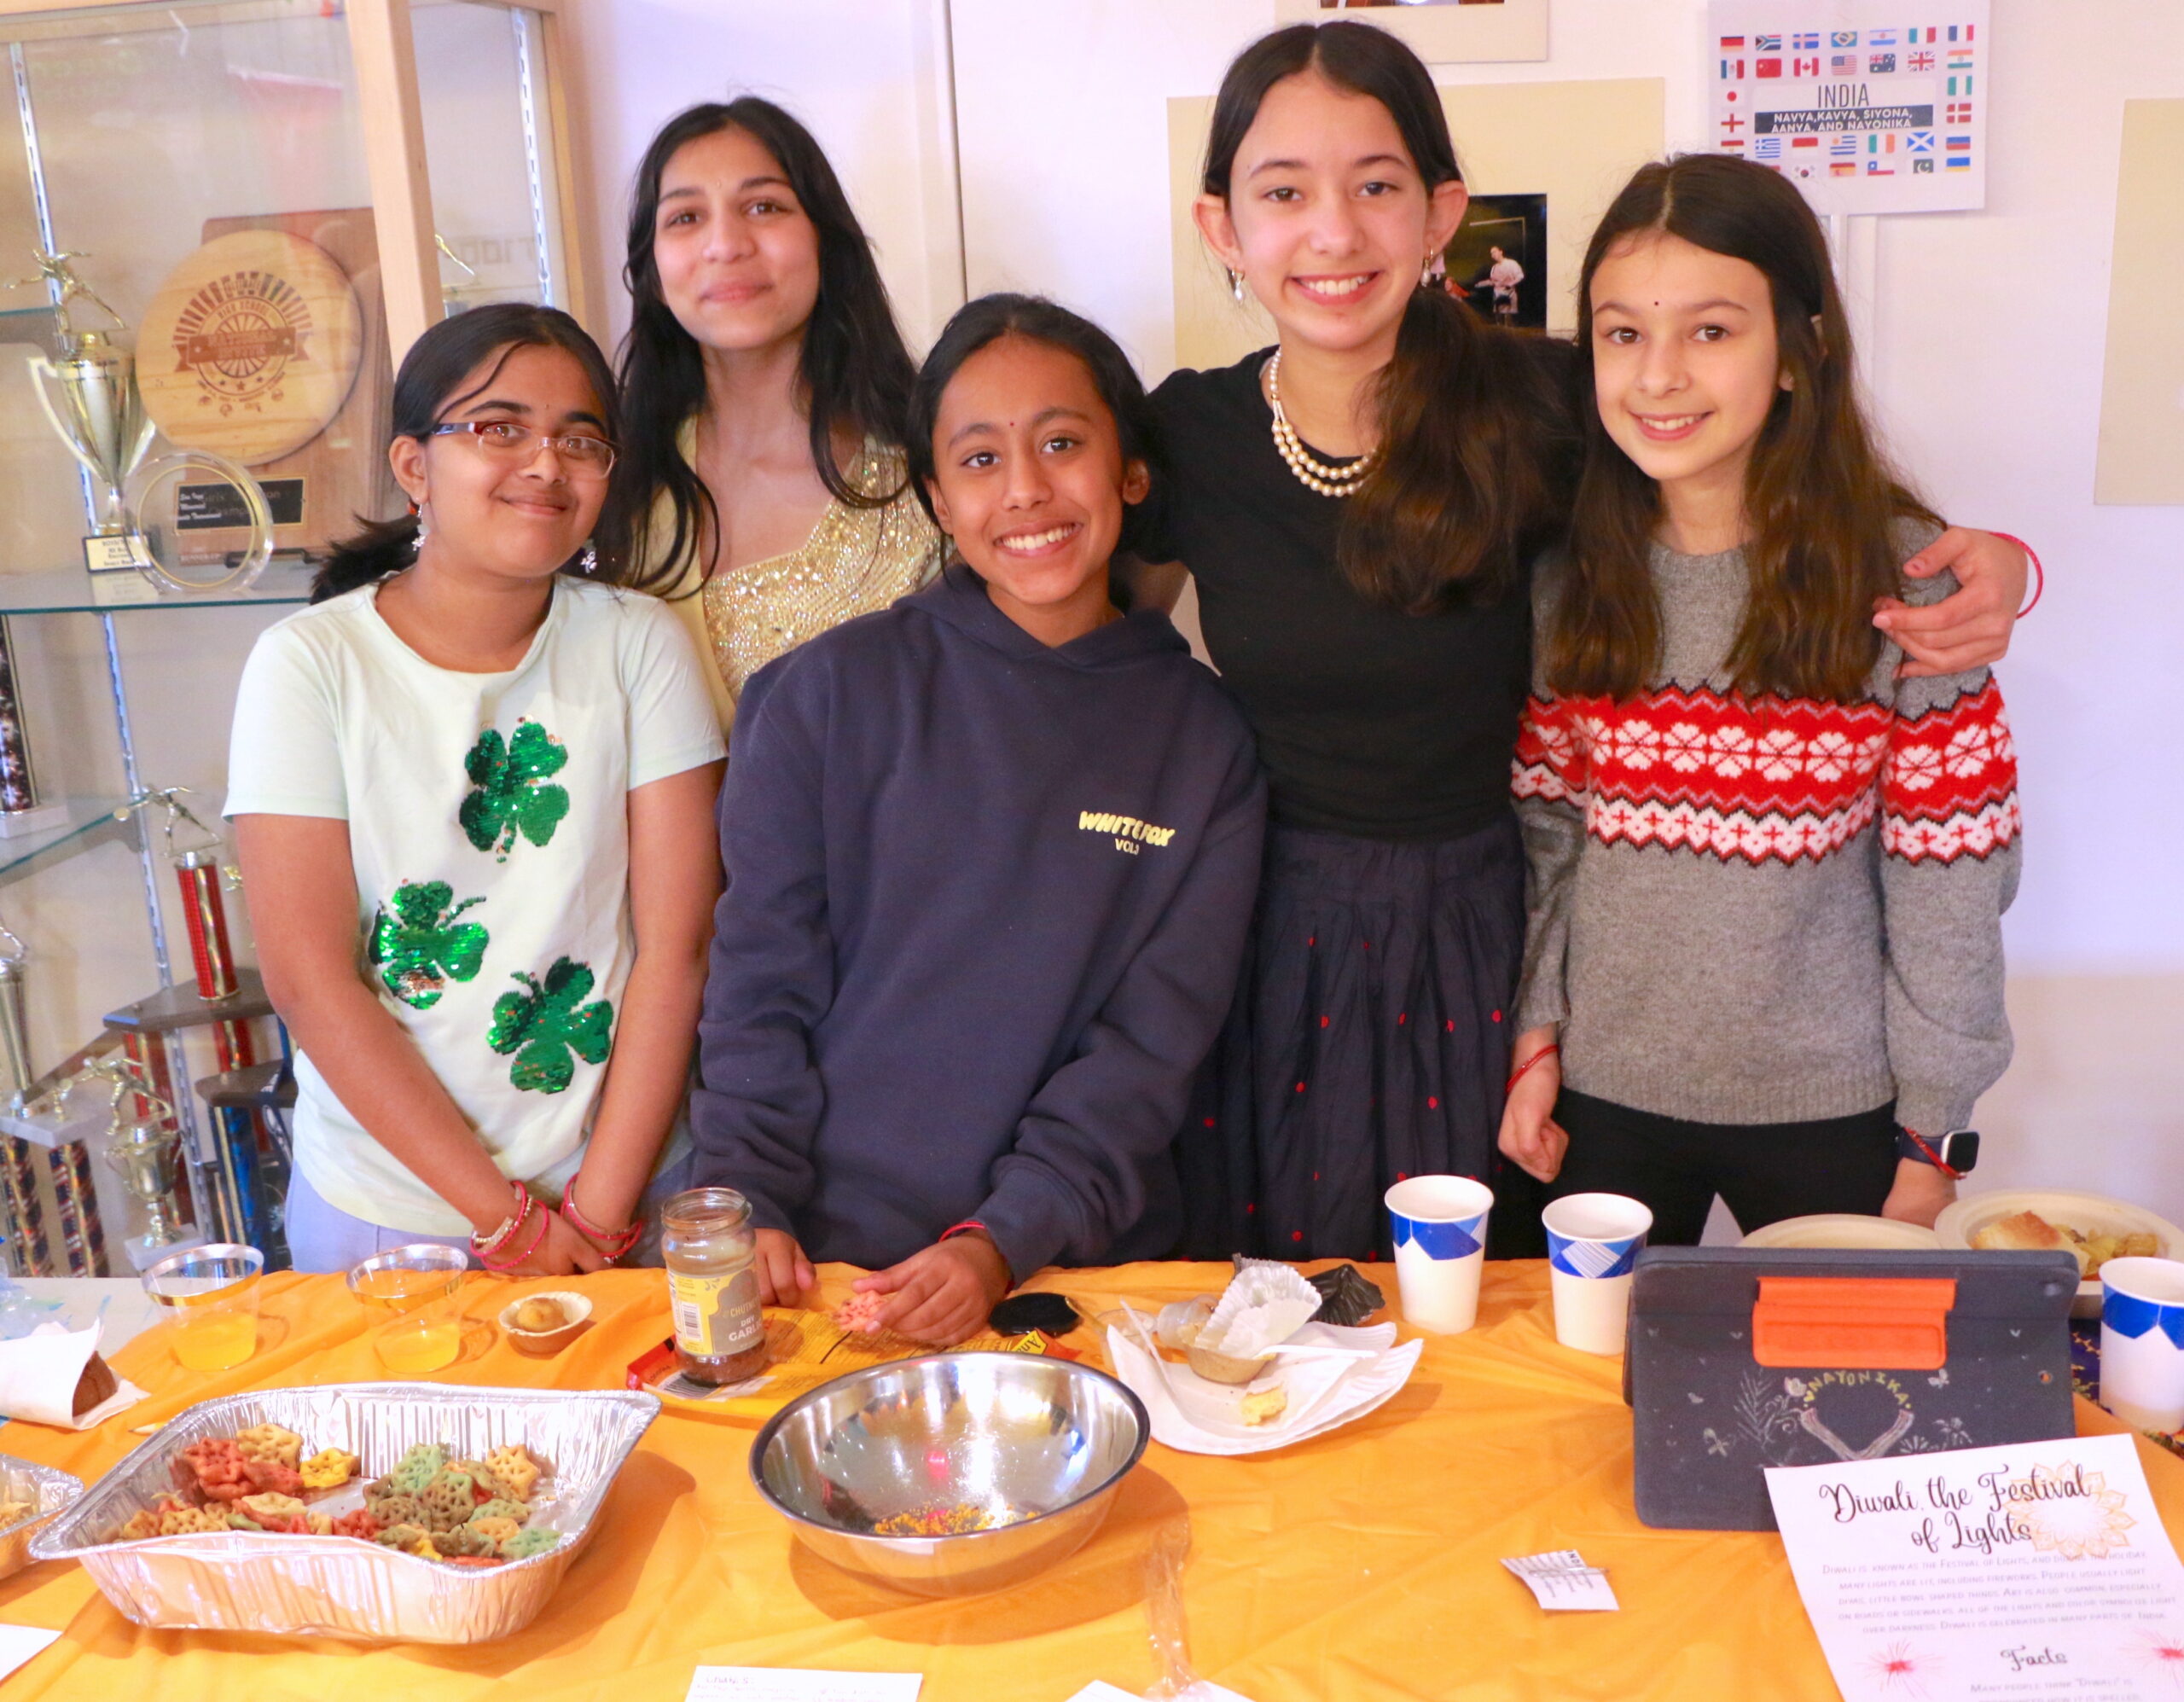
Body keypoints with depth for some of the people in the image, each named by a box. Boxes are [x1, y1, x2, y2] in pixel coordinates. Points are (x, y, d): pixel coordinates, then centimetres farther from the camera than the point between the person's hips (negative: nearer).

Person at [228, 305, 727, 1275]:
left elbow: (675, 947, -9)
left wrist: (598, 1214, -14)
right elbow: (308, 979, -12)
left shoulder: (638, 643, -5)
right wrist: (507, 1218, -14)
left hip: (633, 1188, 1)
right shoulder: (310, 664, -8)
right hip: (385, 1212, -1)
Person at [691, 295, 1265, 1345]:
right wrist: (748, 1207, -7)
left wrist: (1004, 1242, -11)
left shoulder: (1206, 742, 3)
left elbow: (1153, 1045, 0)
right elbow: (761, 981, 4)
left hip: (1080, 1260, 1)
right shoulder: (834, 692, 2)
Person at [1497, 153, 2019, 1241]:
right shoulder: (1568, 576, -2)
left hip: (1832, 1110, -2)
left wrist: (1931, 1128, -5)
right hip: (1605, 1097, 2)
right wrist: (1537, 1038, -1)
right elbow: (1543, 835, 3)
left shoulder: (1902, 577, -11)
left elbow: (1950, 883, -8)